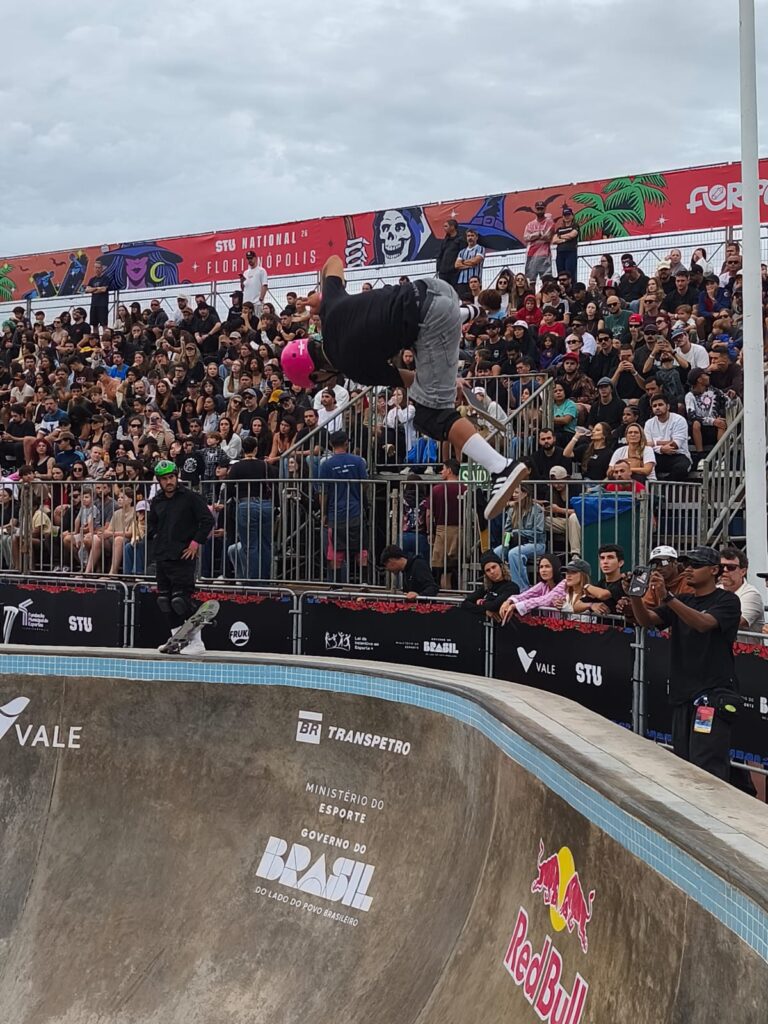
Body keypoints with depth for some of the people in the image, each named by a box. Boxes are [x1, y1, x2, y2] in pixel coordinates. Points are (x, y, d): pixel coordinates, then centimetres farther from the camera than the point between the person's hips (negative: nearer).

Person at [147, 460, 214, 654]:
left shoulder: (190, 497, -5)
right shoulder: (156, 501, 12)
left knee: (181, 600, -12)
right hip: (162, 557, 7)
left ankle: (197, 642, -3)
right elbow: (151, 524, 26)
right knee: (165, 600, 8)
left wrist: (196, 541, -10)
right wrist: (156, 537, 9)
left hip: (183, 558, -7)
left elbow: (208, 520, -7)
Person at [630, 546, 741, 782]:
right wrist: (634, 595, -16)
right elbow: (647, 619, 4)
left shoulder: (727, 601, -2)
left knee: (706, 765, -14)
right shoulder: (681, 601, 18)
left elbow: (704, 623, -21)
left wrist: (667, 597, -33)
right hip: (683, 691, 7)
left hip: (713, 693, -7)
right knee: (682, 764, 9)